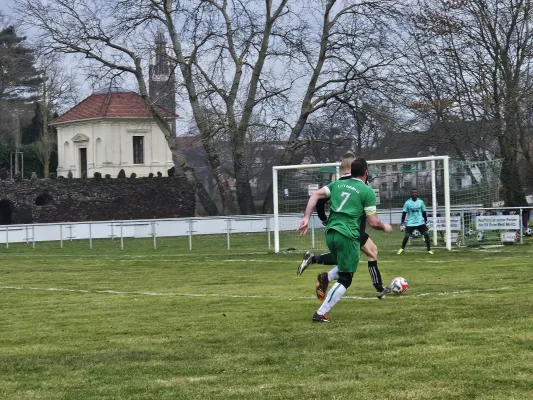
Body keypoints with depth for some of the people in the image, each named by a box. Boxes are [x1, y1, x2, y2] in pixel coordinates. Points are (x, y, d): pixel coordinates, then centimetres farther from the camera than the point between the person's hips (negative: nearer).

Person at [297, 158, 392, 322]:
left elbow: (315, 195, 5)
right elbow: (373, 222, -3)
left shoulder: (338, 184, 15)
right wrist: (385, 227, 17)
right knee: (345, 280, 3)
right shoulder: (367, 191, -1)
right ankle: (321, 314, -6)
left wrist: (306, 218, 2)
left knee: (343, 268, 29)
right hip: (348, 236, -6)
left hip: (330, 233, 6)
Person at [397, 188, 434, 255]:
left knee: (426, 234, -12)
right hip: (410, 223, -2)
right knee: (406, 236, -8)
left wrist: (426, 222, 12)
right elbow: (404, 213, -1)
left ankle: (429, 250, -4)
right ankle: (402, 249, 17)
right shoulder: (407, 203, -3)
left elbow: (424, 212, 11)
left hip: (420, 222, 2)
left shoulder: (421, 202, 3)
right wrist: (402, 224, -4)